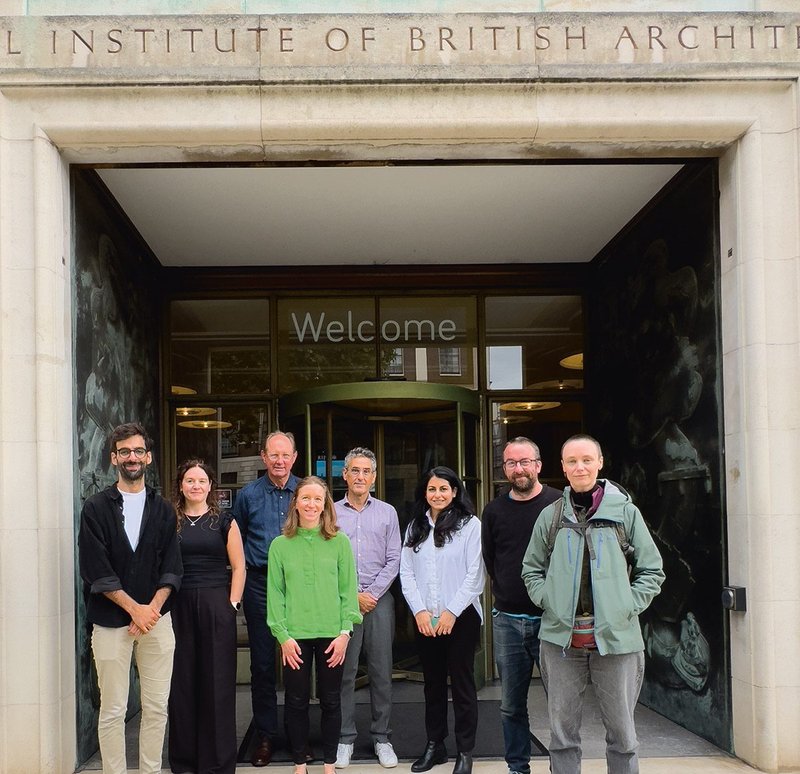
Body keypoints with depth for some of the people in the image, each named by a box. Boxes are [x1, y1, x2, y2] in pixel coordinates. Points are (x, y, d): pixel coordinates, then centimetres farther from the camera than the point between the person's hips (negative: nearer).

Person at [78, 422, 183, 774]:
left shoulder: (163, 509, 10)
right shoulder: (96, 508, 1)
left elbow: (171, 568, 4)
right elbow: (95, 570, -6)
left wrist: (152, 608, -9)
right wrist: (134, 609, -11)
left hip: (156, 619, 3)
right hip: (110, 622, -2)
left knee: (156, 708, 5)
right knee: (113, 712, 2)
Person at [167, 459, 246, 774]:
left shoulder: (224, 522, 5)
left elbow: (238, 567, 3)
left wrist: (232, 604, -5)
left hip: (216, 606, -1)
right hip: (178, 607, 1)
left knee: (217, 682, 2)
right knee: (182, 682, 5)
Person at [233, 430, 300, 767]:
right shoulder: (248, 495, 4)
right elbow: (236, 541, 14)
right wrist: (242, 573, 9)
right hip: (260, 585, 0)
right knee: (262, 663, 4)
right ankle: (265, 736, 14)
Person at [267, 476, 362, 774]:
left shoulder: (340, 542, 1)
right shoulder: (280, 545, 2)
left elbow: (348, 589, 0)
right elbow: (275, 592, 0)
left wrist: (345, 632, -7)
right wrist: (283, 635, -7)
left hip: (332, 635, 0)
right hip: (295, 637, 0)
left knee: (330, 701, 9)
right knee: (296, 701, 8)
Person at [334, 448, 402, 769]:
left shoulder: (387, 513, 8)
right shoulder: (331, 513, 4)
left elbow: (393, 560, 4)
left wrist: (372, 593, -6)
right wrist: (353, 596, -5)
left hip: (379, 599, 1)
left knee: (381, 671, 4)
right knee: (344, 672, 1)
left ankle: (381, 737, 14)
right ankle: (345, 738, 11)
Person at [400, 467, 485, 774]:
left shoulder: (470, 525, -4)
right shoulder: (415, 527, 9)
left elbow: (475, 575, -8)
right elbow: (406, 573, 5)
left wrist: (452, 612, -13)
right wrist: (419, 611, -7)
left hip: (461, 617, -4)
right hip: (424, 619, 4)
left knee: (461, 682, 3)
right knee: (432, 682, 13)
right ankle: (434, 745, 24)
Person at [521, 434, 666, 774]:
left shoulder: (625, 512, 1)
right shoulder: (551, 516, 6)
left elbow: (652, 571, 6)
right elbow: (531, 569, 15)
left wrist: (628, 608, -5)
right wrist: (548, 602, 0)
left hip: (616, 637, -1)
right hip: (561, 637, 1)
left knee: (621, 730, 8)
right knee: (562, 730, 9)